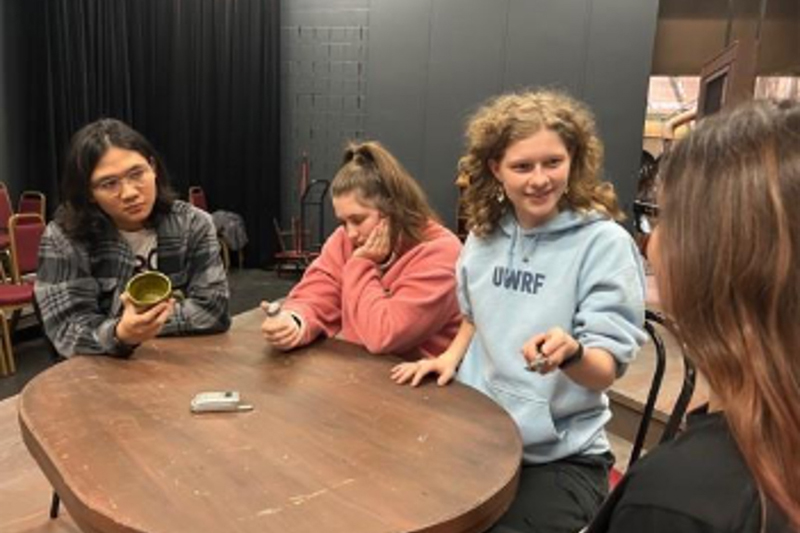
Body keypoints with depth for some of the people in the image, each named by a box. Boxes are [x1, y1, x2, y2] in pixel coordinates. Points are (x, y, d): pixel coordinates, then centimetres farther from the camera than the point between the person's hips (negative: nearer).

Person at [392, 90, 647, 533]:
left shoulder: (605, 243, -13)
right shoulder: (485, 234, 2)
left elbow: (604, 372, -16)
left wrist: (571, 352, -37)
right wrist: (451, 356, 1)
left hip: (560, 457, -4)